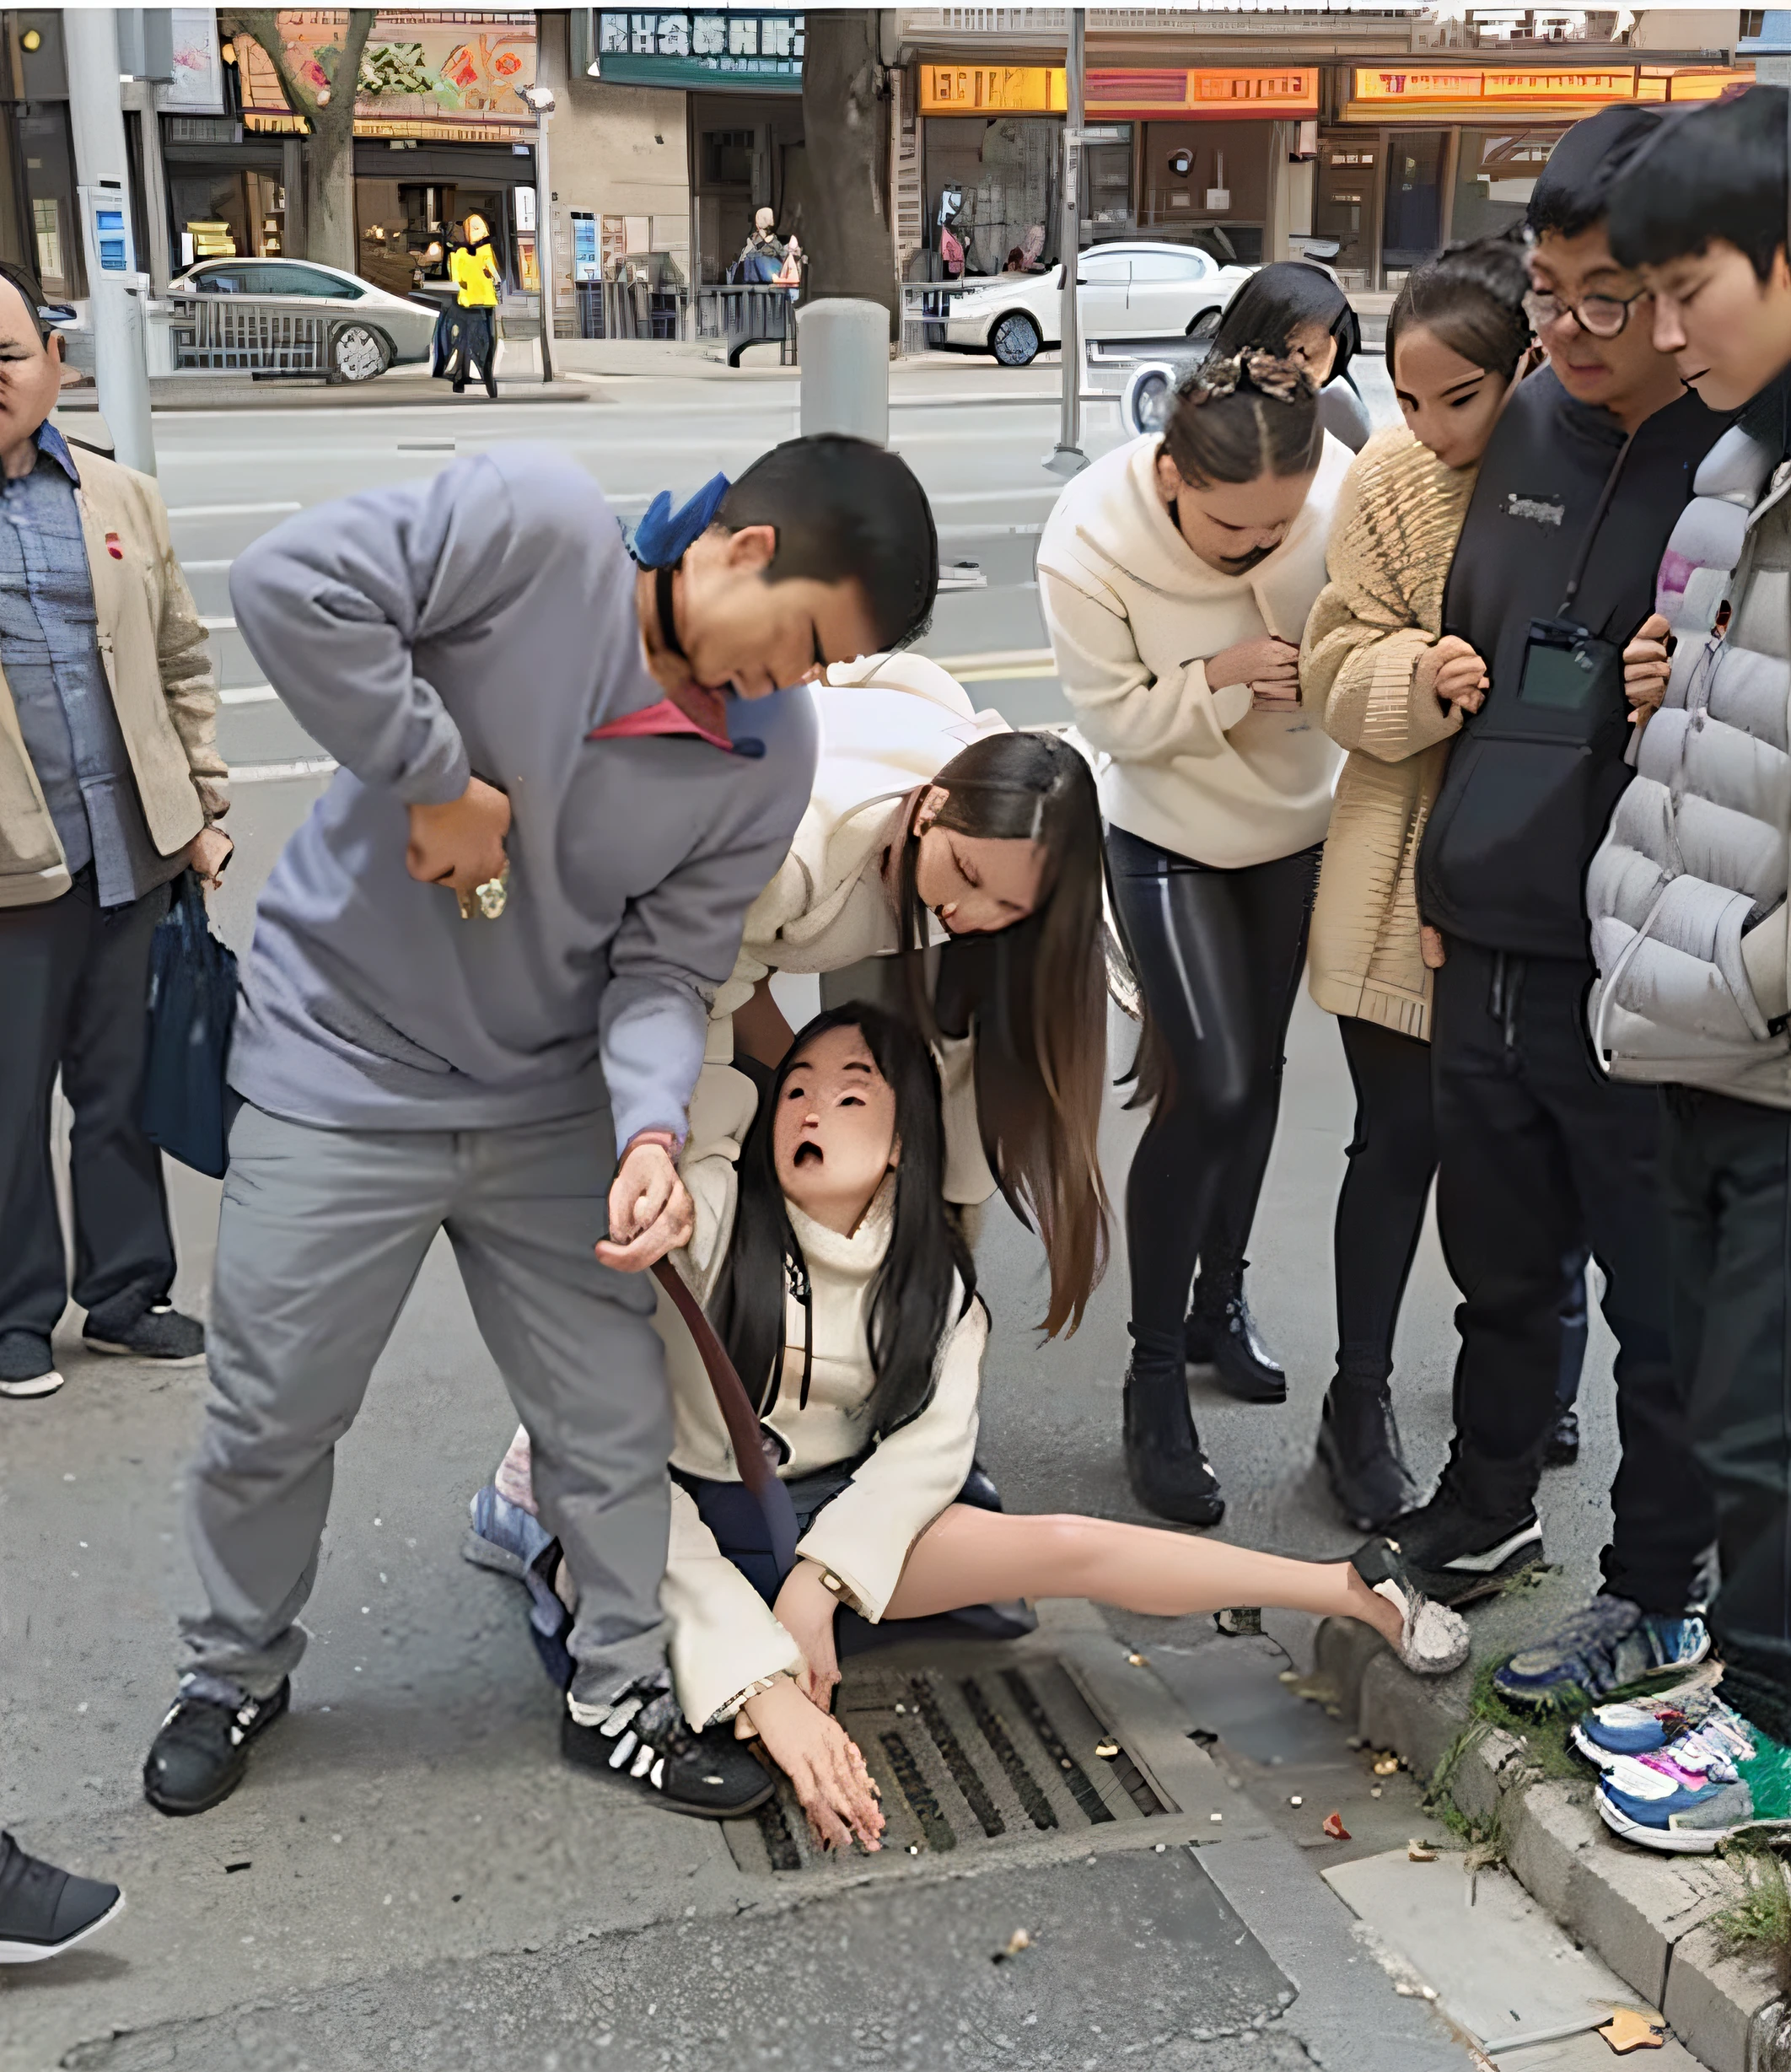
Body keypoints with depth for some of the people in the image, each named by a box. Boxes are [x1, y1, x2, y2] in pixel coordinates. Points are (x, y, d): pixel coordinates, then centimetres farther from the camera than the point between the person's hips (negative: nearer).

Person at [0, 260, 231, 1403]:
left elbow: (184, 663, 12)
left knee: (122, 1083, 13)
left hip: (130, 843, 3)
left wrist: (204, 810, 8)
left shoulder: (124, 499, 9)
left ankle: (125, 1290, 26)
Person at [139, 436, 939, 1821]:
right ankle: (238, 1670, 37)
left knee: (615, 1423, 9)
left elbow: (666, 965, -8)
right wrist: (443, 781, -24)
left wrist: (652, 1127, -26)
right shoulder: (537, 522, -21)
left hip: (551, 1105, 4)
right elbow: (289, 584, -28)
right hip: (341, 1071, -3)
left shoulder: (772, 756, -7)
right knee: (272, 1418, 11)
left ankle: (627, 1683, 32)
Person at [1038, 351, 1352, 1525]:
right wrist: (1224, 677, -32)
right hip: (1171, 840, -3)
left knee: (1257, 1076, 15)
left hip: (1300, 823, 4)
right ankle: (1155, 1380, 4)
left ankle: (1221, 1299, 38)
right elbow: (1114, 717, -19)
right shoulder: (1092, 542, -28)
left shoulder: (1342, 494, -24)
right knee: (1208, 1090, -12)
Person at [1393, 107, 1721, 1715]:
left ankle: (1660, 1591, 29)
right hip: (1488, 945, 6)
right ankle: (1484, 1514, 42)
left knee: (1659, 1297, 10)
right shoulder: (1523, 433, 8)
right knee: (1501, 1266, 21)